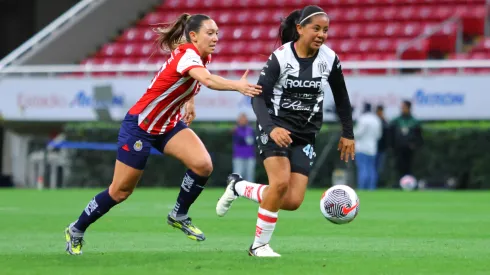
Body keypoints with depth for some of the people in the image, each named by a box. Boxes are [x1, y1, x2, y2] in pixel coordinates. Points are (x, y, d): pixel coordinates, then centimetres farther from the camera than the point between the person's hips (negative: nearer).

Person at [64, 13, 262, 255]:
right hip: (139, 126, -7)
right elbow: (208, 80, -50)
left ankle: (179, 215, 3)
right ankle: (76, 230, 23)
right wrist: (237, 86, -61)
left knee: (203, 165, -18)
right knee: (120, 191, 3)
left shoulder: (201, 57, -2)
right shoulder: (186, 54, -27)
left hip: (168, 125, 8)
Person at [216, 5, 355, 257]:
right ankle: (259, 245, -10)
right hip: (276, 129, -4)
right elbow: (259, 97, -19)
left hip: (305, 136, 4)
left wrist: (348, 134, 14)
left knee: (293, 202, -8)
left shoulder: (329, 59, -5)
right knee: (281, 182, -27)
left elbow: (341, 97, 11)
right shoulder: (280, 57, -15)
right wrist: (271, 128, -35)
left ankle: (238, 187, 17)